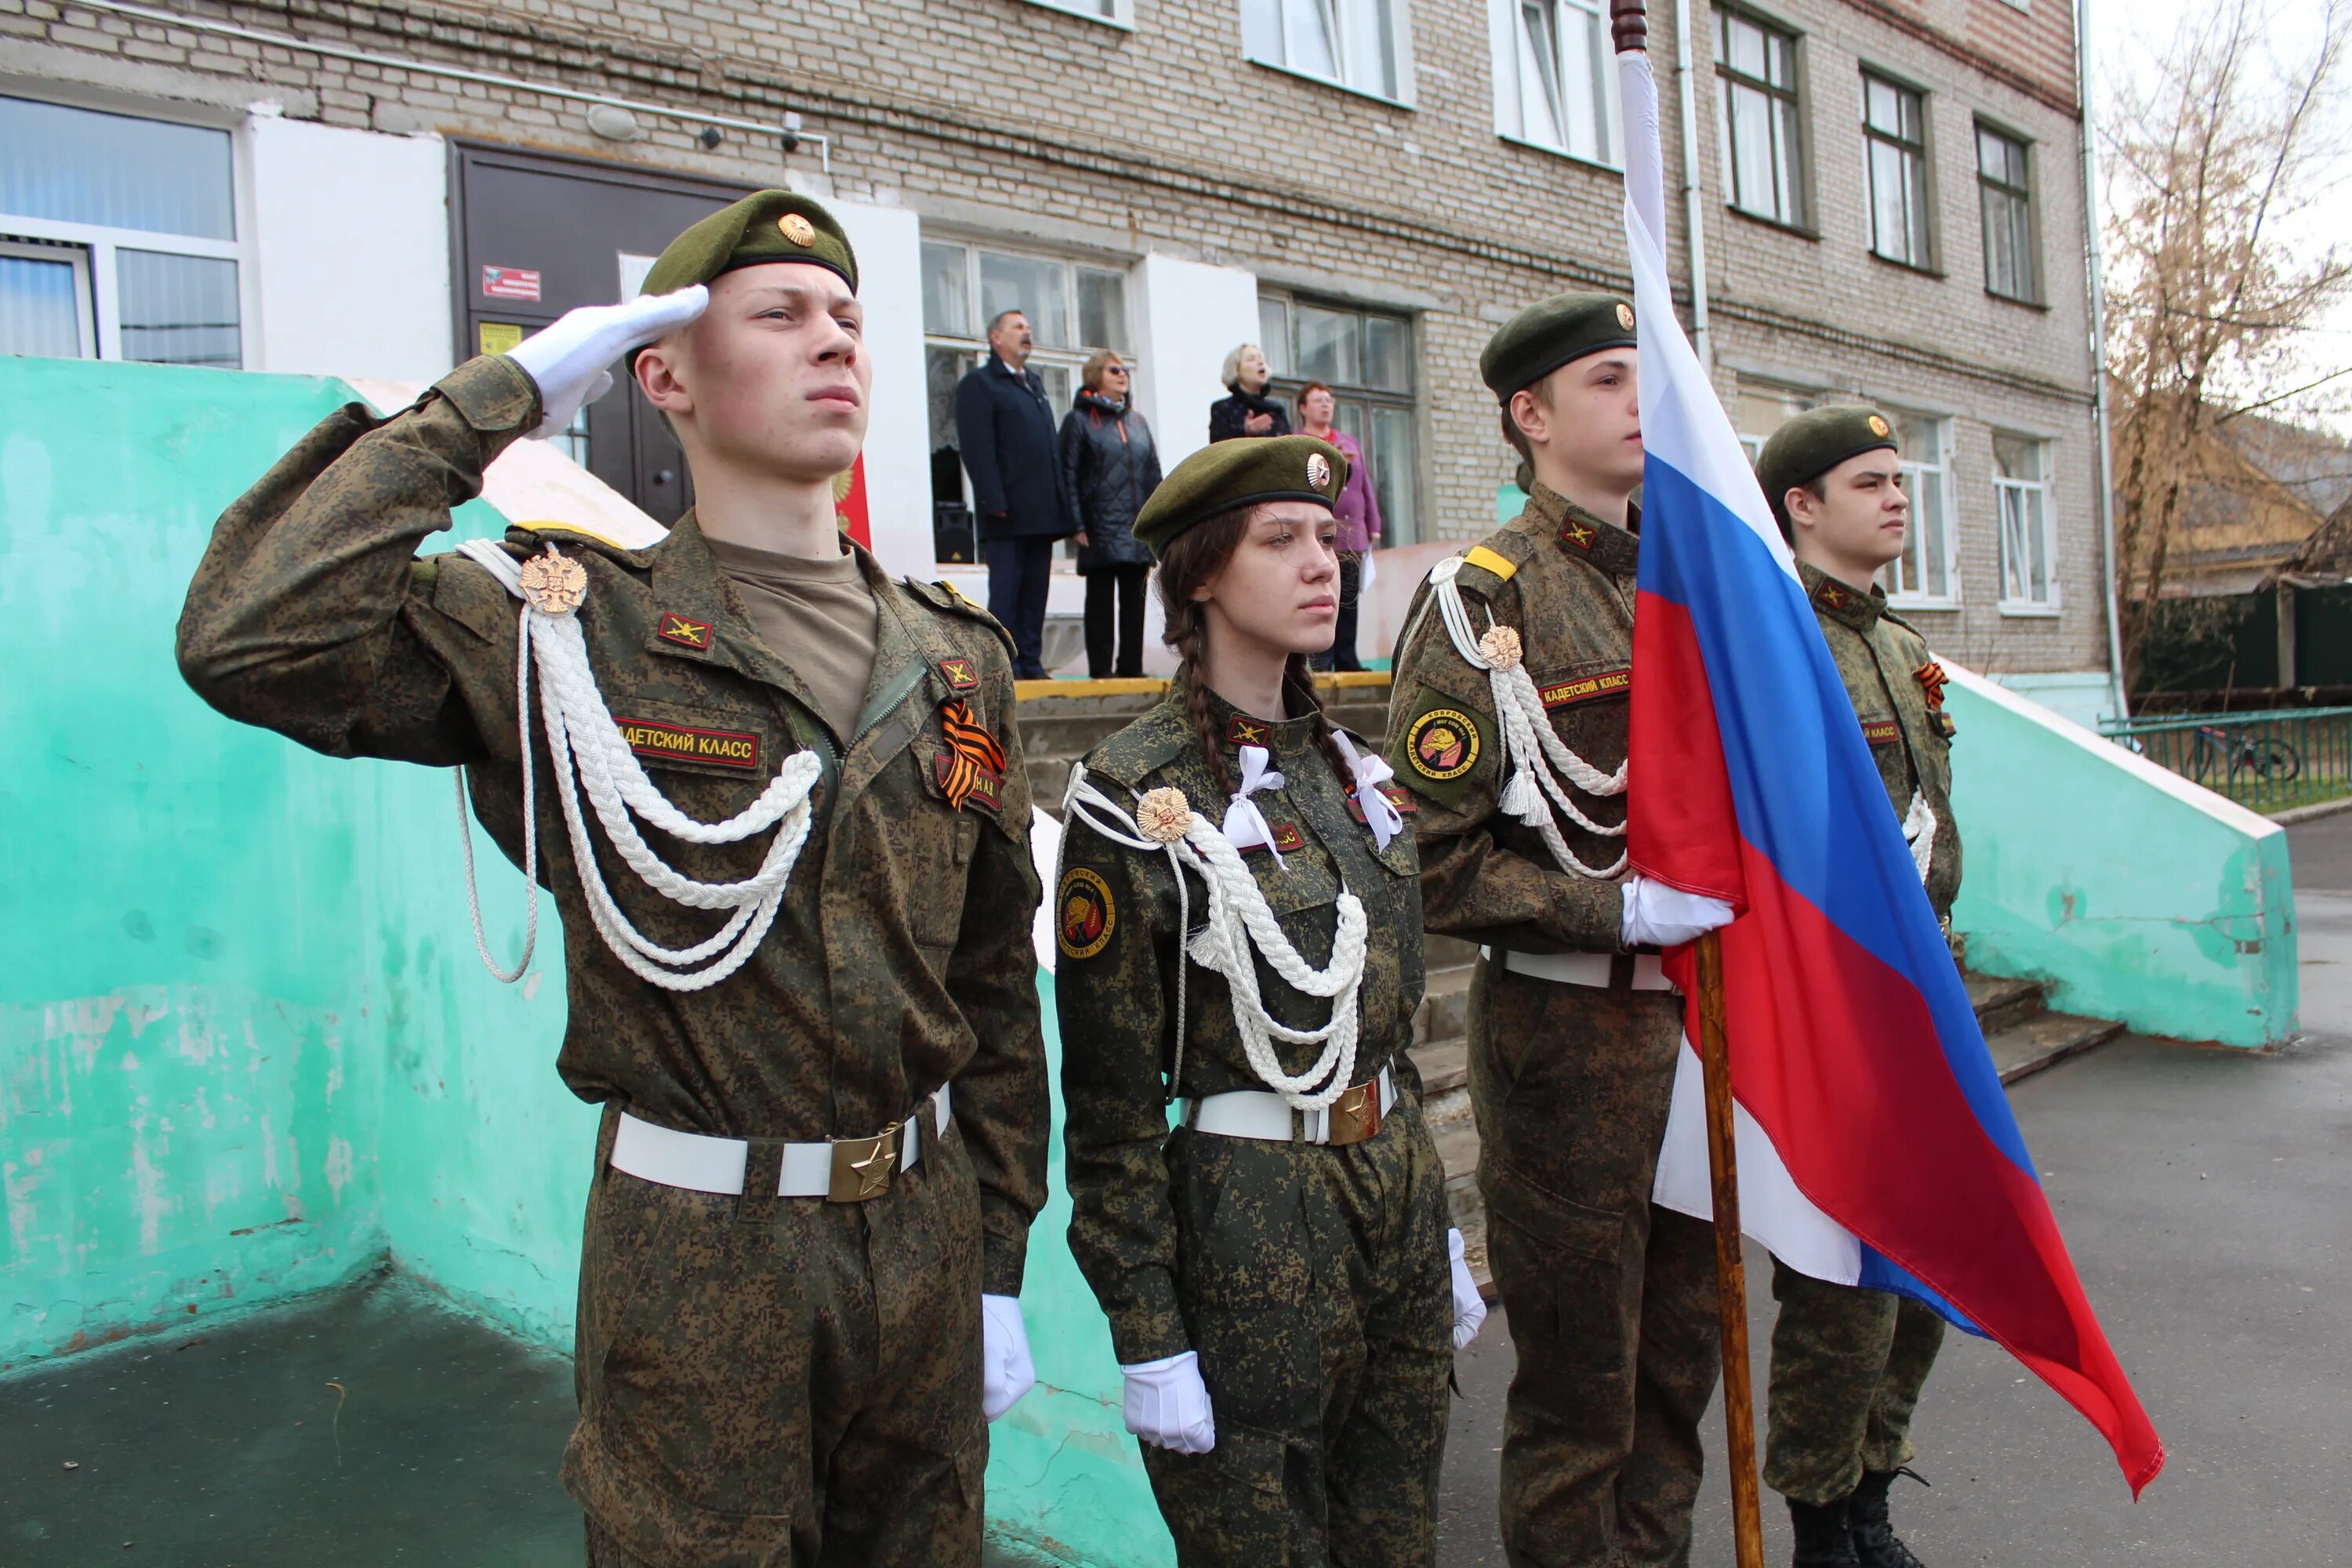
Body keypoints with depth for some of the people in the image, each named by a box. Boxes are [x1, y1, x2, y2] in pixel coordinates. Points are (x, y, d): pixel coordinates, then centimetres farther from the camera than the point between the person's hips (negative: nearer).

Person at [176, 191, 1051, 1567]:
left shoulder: (958, 659, 4)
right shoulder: (579, 632, -9)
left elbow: (997, 986, 7)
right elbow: (250, 639, -26)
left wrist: (999, 1268, 7)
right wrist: (497, 401, -17)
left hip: (924, 1230, 5)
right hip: (699, 1250, -4)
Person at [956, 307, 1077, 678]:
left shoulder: (1034, 383, 23)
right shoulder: (978, 383, -1)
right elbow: (977, 448, -11)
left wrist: (1062, 502, 13)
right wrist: (994, 502, -19)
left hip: (1042, 513, 7)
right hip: (1008, 512, -7)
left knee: (1036, 589, 7)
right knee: (1006, 590, -5)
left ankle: (1030, 662, 11)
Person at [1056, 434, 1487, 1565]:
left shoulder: (1345, 762, 8)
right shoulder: (1135, 798, -14)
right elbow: (1109, 1097, -13)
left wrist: (1433, 1224, 16)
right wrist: (1147, 1336, -12)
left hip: (1395, 1185, 7)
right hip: (1250, 1212, -7)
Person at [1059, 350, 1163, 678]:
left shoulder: (1137, 420, 18)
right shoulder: (1078, 420, 2)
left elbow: (1153, 473, 17)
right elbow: (1068, 475, -3)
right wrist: (1076, 524, -11)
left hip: (1137, 527, 5)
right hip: (1100, 528, -5)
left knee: (1134, 596, 5)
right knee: (1100, 598, -1)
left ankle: (1132, 666, 10)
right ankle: (1100, 668, 1)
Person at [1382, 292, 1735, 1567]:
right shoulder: (1480, 600, -10)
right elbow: (1435, 863, -15)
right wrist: (1622, 910, -19)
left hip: (1698, 1019, 7)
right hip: (1563, 1034, -6)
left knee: (1680, 1358, 19)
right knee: (1578, 1387, 8)